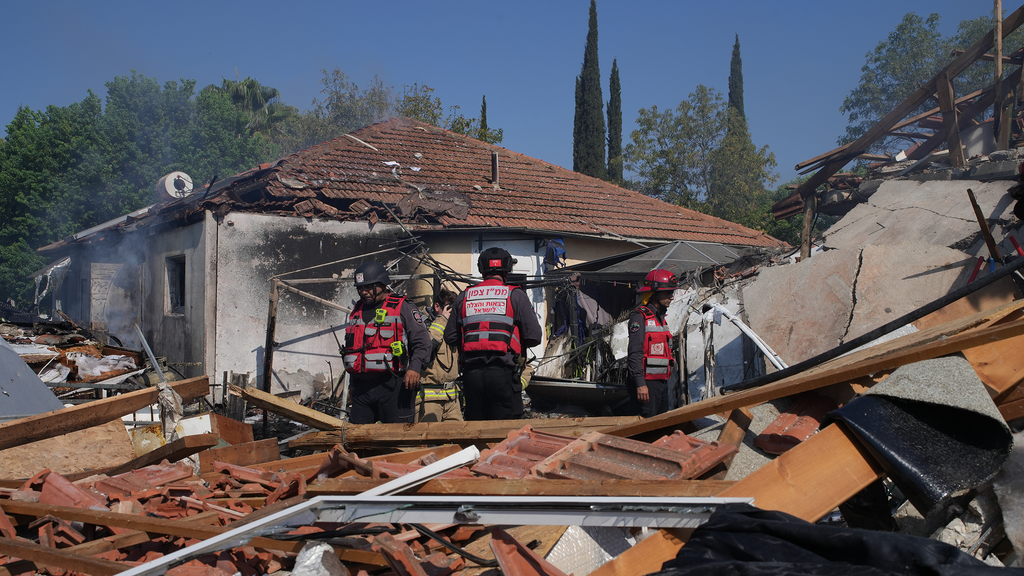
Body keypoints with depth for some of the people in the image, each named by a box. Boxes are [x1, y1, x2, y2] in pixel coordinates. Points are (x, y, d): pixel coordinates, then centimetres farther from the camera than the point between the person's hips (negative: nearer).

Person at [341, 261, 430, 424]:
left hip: (392, 386, -6)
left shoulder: (402, 308, 0)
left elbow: (422, 342, -5)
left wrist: (414, 368, -20)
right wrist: (354, 382, 25)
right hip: (362, 387, 6)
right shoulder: (357, 312, 20)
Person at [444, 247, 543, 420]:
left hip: (471, 372, 3)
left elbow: (450, 338, 13)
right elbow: (534, 337, -2)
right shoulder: (516, 296, 3)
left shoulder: (464, 297, 12)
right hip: (502, 372, -3)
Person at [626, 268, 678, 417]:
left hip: (662, 381, 9)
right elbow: (635, 353, -18)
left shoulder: (660, 317, 18)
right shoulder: (640, 317, -11)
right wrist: (640, 384, -24)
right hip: (646, 382, -9)